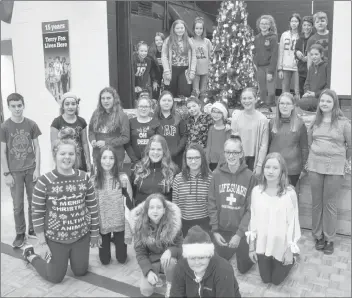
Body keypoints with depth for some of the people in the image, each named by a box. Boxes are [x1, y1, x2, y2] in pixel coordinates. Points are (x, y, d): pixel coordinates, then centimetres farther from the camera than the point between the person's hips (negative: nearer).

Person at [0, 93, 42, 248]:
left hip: (31, 169, 1)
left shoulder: (31, 124, -3)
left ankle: (32, 229, 25)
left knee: (34, 202, 9)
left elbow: (37, 148, 1)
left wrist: (37, 169, -4)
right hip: (15, 172, -1)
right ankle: (20, 233, 20)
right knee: (18, 205, 6)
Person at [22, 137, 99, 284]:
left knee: (81, 272, 19)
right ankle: (30, 255, 39)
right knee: (55, 277, 14)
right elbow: (37, 213, -10)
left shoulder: (84, 178, -6)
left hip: (82, 236, 3)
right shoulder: (44, 181, -16)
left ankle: (70, 254, 49)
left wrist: (94, 233, 7)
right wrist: (42, 243, -8)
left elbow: (92, 207, 2)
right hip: (55, 238, -3)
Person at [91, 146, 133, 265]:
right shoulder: (93, 181, -11)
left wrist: (128, 232, -10)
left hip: (120, 224, 0)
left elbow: (129, 205, -10)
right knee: (105, 261, 11)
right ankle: (107, 242, 42)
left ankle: (116, 240, 42)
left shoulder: (123, 178, -14)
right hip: (102, 225, 1)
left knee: (122, 259, 12)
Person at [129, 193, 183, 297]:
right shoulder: (140, 225, -17)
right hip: (151, 261, 1)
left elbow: (181, 248, -12)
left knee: (171, 260, -35)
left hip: (167, 259, -1)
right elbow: (140, 252, -10)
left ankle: (170, 285, -5)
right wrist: (148, 271, -25)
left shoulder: (173, 223, -20)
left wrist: (170, 251, -35)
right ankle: (156, 279, 19)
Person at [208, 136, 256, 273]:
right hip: (221, 230, 2)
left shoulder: (250, 176, -13)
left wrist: (239, 233, -16)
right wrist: (215, 230, -8)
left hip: (242, 231, -2)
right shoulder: (216, 174, -7)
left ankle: (240, 252, 42)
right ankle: (232, 251, 47)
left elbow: (251, 208, -12)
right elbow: (212, 204, -4)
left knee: (243, 268, 14)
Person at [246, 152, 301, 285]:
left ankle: (291, 260, 42)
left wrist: (290, 250, -7)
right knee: (265, 279, 17)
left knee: (277, 280, 16)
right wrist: (251, 246, 1)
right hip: (262, 243, 3)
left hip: (281, 244, -3)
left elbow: (292, 222, -13)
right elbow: (253, 219, -3)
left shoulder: (289, 193, -21)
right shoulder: (256, 191, -11)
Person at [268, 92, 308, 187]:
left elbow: (304, 147, 3)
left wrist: (304, 168, 3)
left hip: (293, 170, -1)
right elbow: (267, 144, 10)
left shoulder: (299, 124, 0)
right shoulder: (272, 122, 5)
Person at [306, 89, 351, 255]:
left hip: (334, 167, -3)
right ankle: (318, 235, 22)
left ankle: (329, 239, 17)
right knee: (316, 202, 8)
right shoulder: (315, 122, 7)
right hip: (315, 165, 3)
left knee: (330, 204, 3)